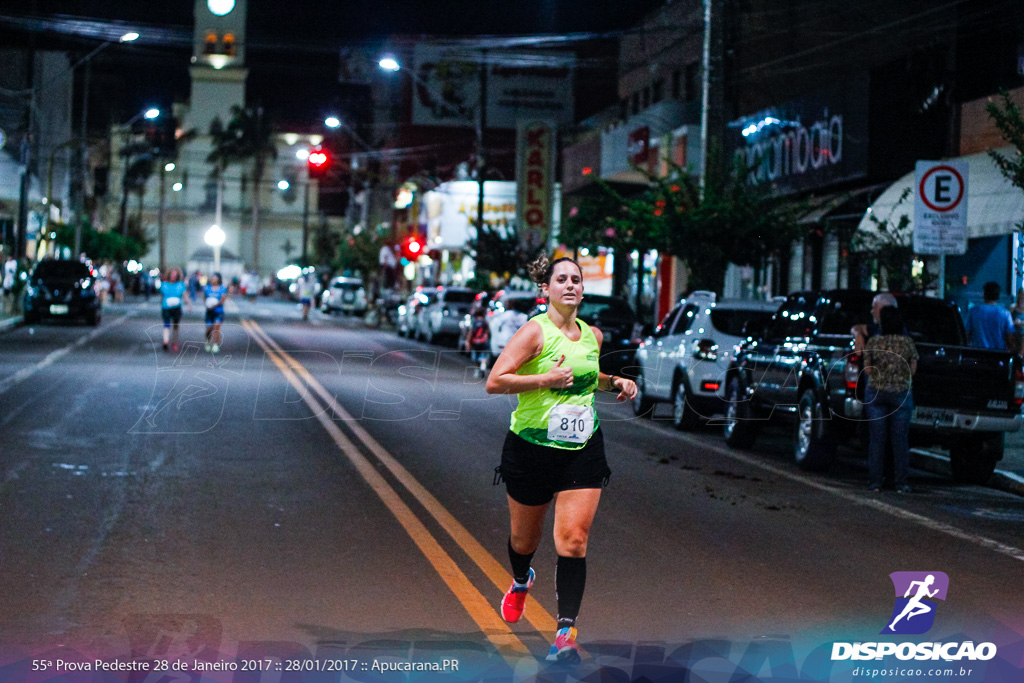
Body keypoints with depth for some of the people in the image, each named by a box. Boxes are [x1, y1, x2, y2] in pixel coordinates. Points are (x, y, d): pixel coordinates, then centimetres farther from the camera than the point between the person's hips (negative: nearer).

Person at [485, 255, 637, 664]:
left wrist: (615, 383, 9)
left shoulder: (593, 335, 7)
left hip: (583, 451, 3)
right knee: (525, 538, 14)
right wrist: (545, 378, -25)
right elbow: (494, 382, -17)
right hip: (531, 448, -3)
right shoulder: (535, 331, -11)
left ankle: (565, 634, -11)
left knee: (573, 540, -11)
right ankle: (521, 582, 50)